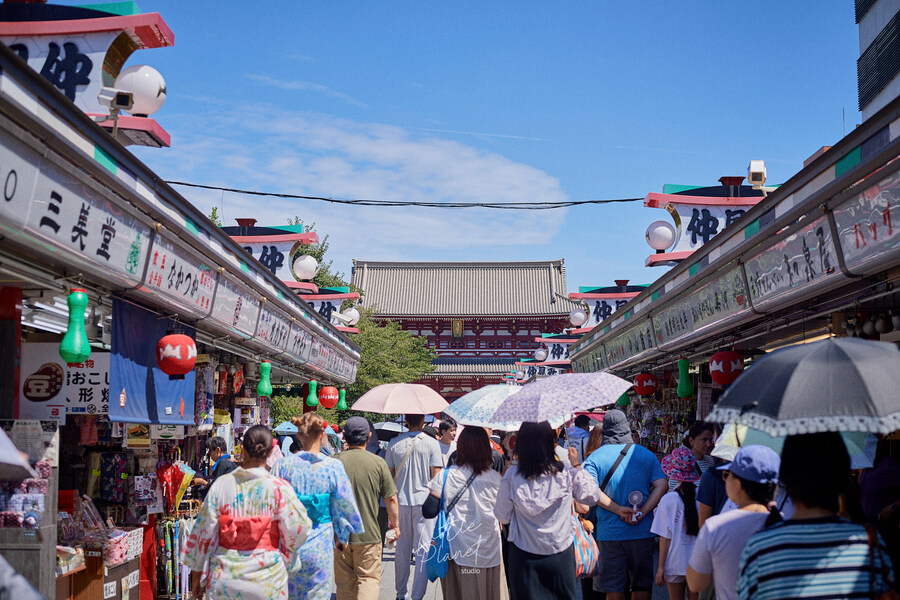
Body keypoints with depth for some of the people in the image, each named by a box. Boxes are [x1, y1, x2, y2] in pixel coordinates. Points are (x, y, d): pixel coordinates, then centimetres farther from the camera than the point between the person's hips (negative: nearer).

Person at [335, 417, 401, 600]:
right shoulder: (378, 463, -5)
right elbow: (390, 498, -1)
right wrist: (395, 523, 14)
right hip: (369, 534, -1)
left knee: (344, 582, 12)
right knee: (369, 578, 5)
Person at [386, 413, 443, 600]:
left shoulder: (394, 443, 2)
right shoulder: (431, 443, -5)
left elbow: (389, 474, 6)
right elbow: (435, 476, -6)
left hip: (401, 501, 3)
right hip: (424, 501, -3)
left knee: (402, 549, 13)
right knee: (423, 550, 2)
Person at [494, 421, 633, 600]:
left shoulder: (511, 476, -13)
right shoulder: (567, 475, -11)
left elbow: (503, 516, -2)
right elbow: (593, 496, 6)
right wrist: (577, 465, 17)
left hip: (524, 557, -1)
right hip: (560, 553, 1)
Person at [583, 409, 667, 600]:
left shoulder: (594, 457, -3)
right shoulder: (647, 454, 4)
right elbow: (661, 485, -5)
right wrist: (641, 514, -11)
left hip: (609, 532, -1)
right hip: (642, 532, 1)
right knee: (642, 584, 13)